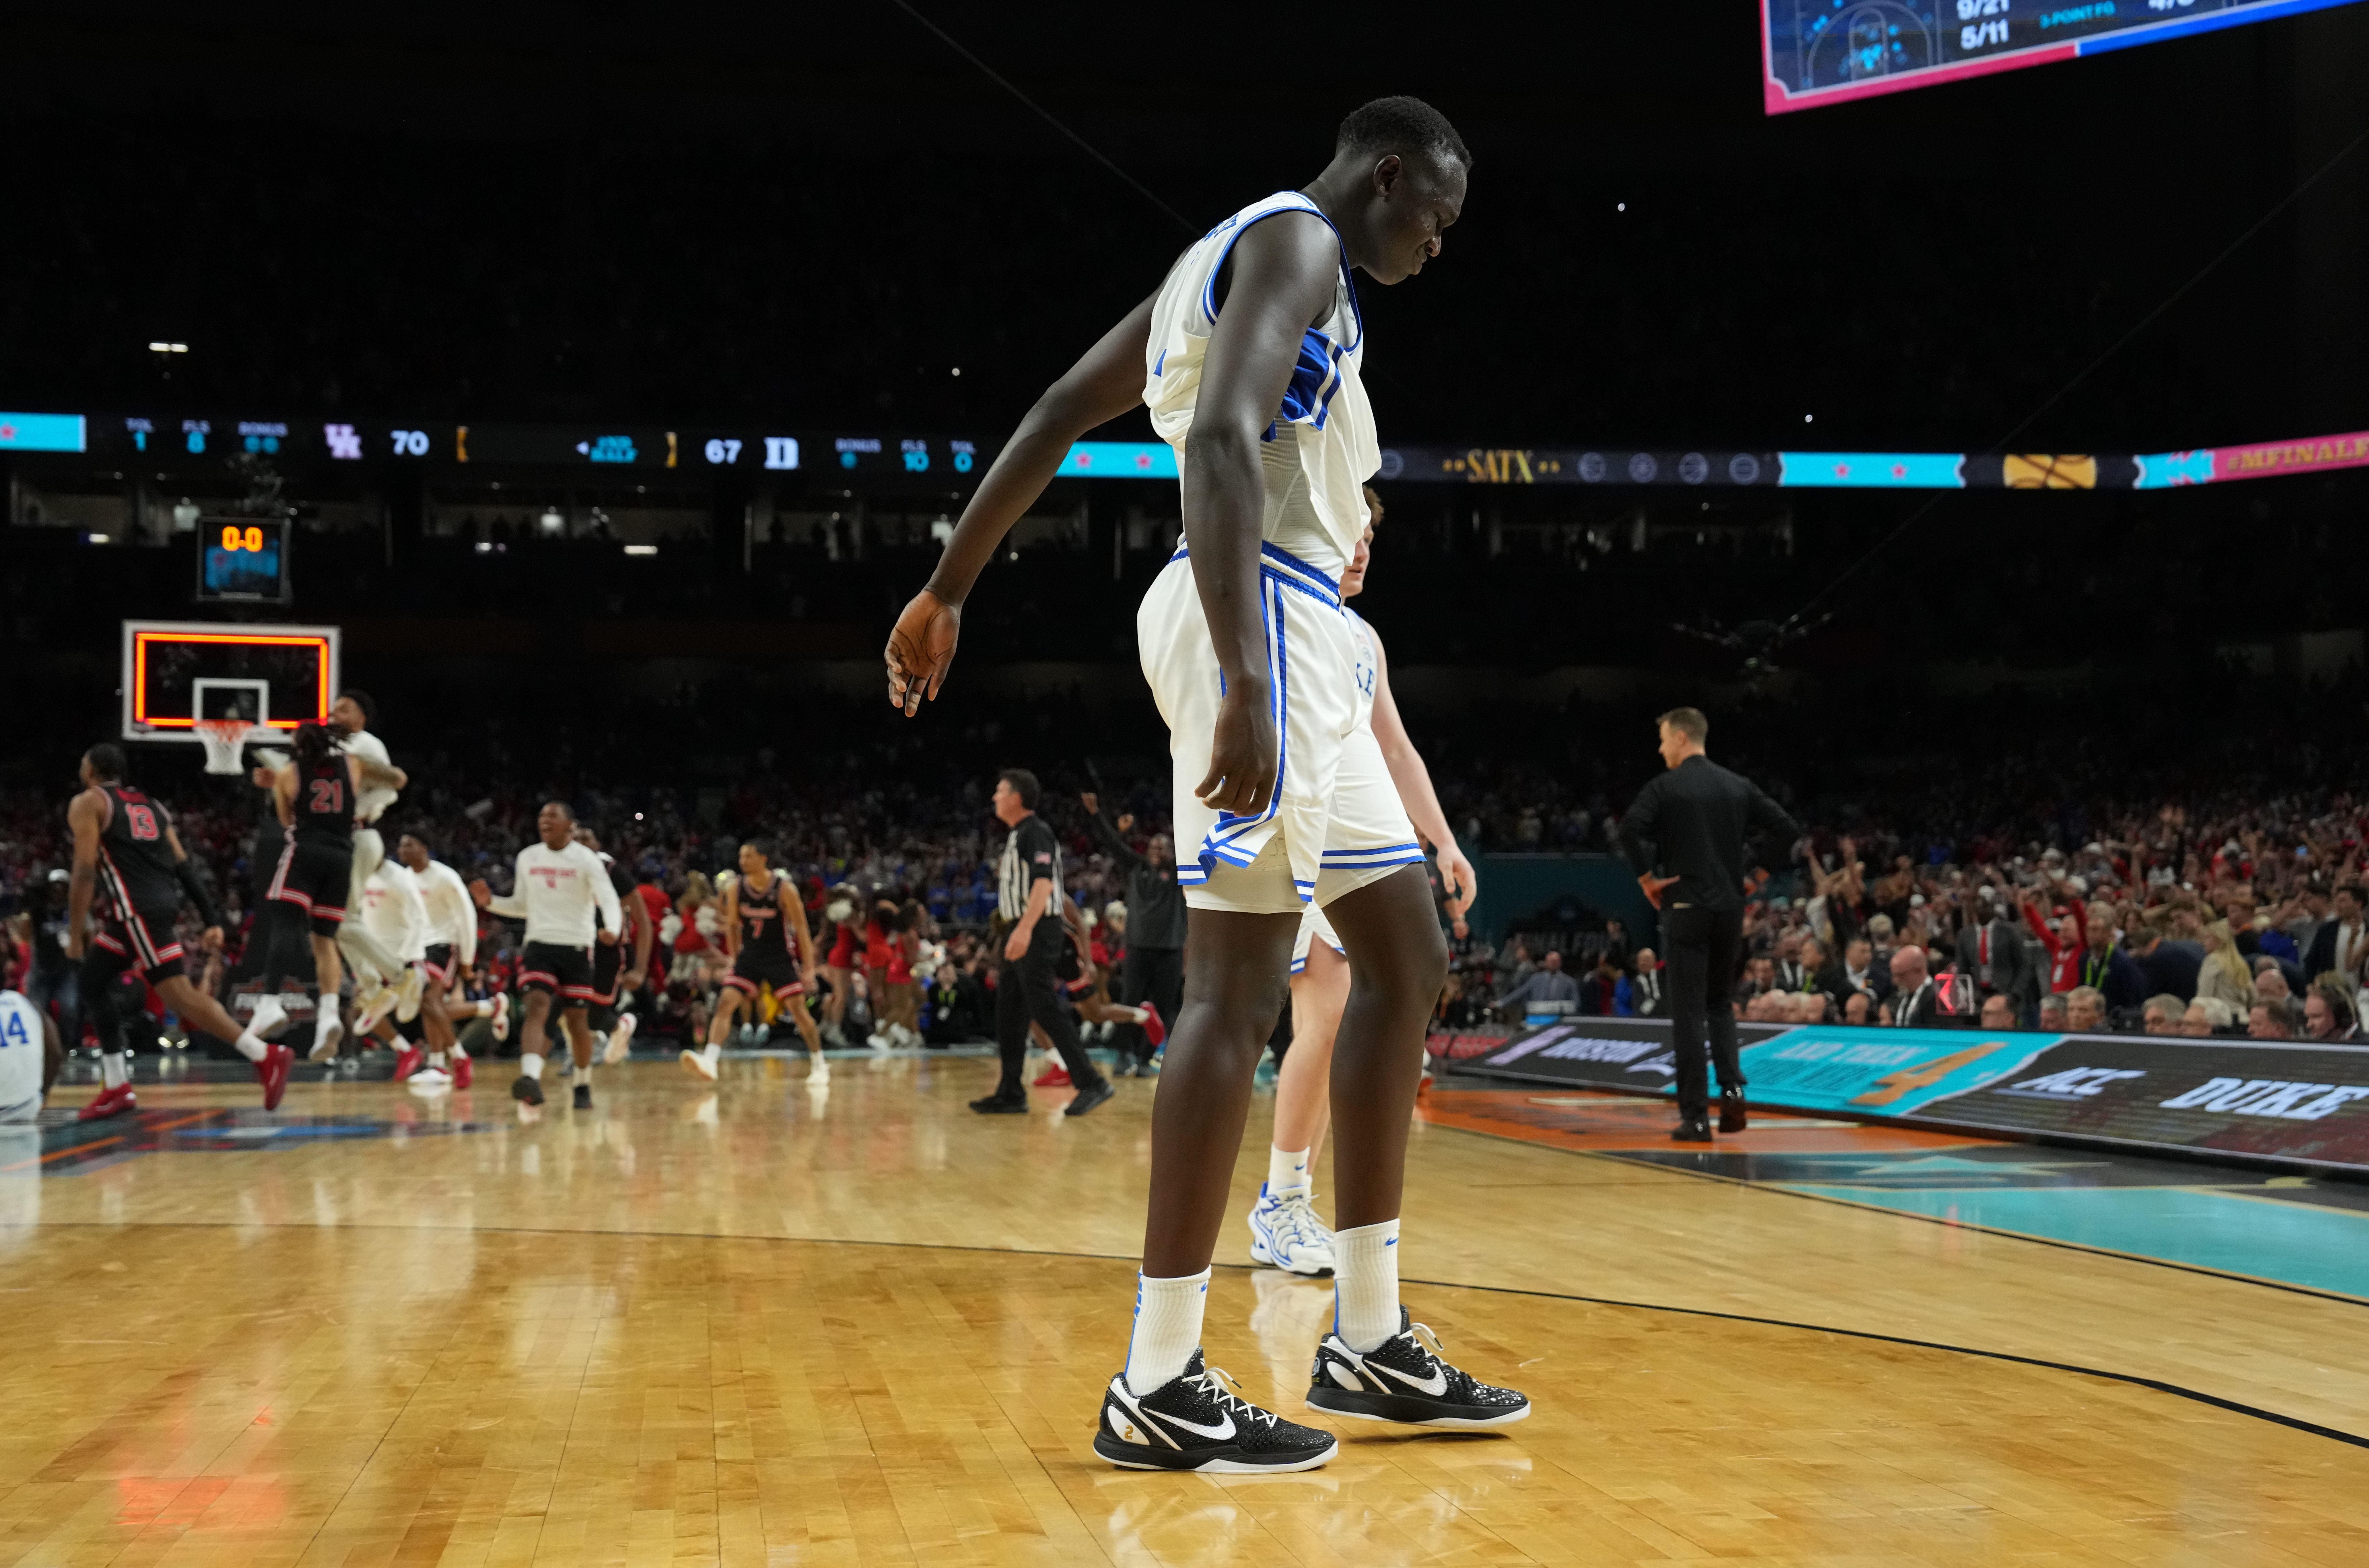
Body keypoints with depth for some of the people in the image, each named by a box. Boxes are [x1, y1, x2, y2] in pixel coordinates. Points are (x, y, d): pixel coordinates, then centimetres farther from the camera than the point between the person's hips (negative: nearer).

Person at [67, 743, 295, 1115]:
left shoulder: (88, 803, 4)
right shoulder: (149, 803, 25)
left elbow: (85, 872, -7)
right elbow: (183, 867, 17)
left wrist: (75, 934, -3)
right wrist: (213, 921, 13)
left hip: (137, 907, -9)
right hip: (163, 901, 9)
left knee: (177, 993, -14)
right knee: (93, 983, 19)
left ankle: (267, 1056, -24)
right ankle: (117, 1089, 17)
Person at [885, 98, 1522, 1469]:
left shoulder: (1237, 255, 25)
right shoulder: (1297, 239, -6)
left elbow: (1057, 415, 22)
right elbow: (1221, 441, -23)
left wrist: (950, 588, 21)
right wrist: (1245, 685, -31)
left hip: (1292, 635, 11)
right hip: (1264, 613, -11)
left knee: (1407, 953, 11)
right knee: (1242, 982, -11)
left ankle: (1370, 1345, 14)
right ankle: (1159, 1390, -7)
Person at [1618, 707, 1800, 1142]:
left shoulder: (1666, 787, -6)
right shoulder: (1739, 786, 8)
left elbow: (1630, 830, -22)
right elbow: (1788, 829, 5)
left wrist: (1646, 878, -9)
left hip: (1688, 909, -4)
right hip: (1732, 909, 4)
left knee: (1689, 1013, 0)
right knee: (1719, 1002, 21)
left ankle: (1696, 1117, -1)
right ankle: (1731, 1086, 1)